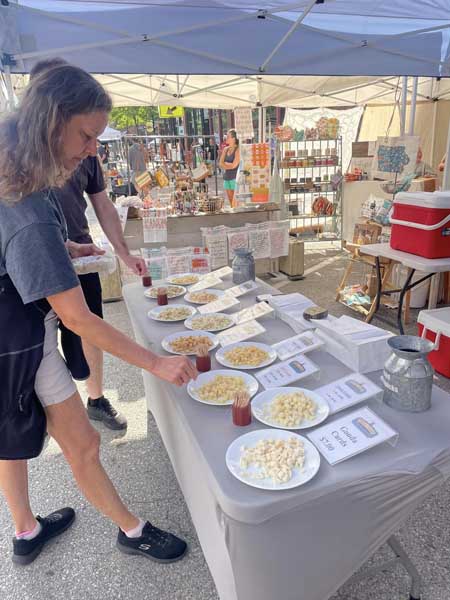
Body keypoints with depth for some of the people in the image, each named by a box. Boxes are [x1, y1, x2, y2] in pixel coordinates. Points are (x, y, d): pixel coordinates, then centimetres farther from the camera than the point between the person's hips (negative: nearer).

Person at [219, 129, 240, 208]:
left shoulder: (237, 150, -7)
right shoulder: (225, 149, 12)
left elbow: (234, 165, -13)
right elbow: (220, 164, 6)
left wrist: (225, 163, 1)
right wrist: (229, 165, -8)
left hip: (235, 177, -6)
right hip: (226, 177, 6)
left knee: (235, 203, -10)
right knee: (231, 202, 8)